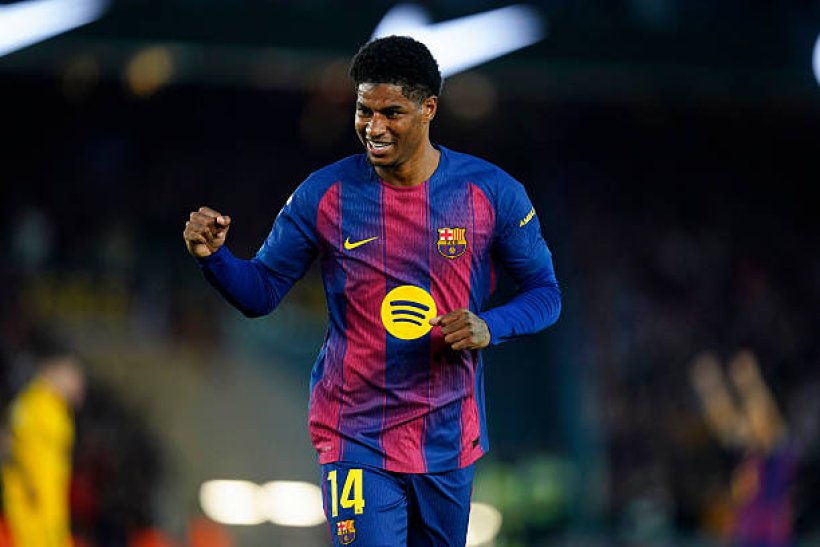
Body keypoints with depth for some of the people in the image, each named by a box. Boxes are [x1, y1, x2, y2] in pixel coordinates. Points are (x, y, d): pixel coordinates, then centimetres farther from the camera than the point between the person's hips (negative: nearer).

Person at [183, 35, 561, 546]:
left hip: (449, 442, 2)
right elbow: (261, 292, 3)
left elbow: (545, 292, 3)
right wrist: (213, 255, -18)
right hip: (356, 442, -2)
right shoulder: (325, 194, -5)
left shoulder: (492, 193, -4)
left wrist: (490, 328, -17)